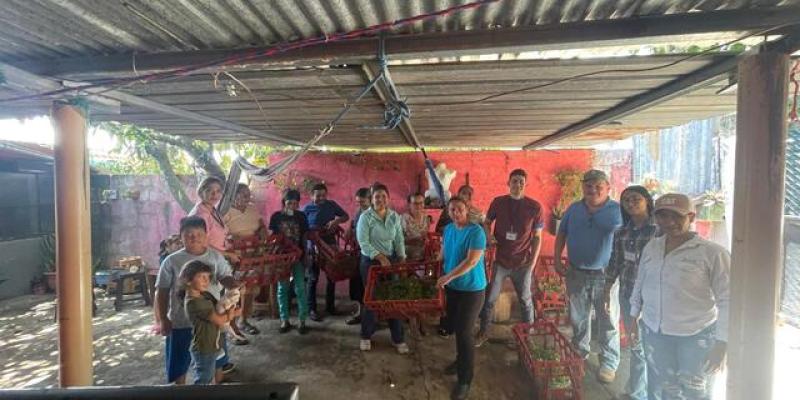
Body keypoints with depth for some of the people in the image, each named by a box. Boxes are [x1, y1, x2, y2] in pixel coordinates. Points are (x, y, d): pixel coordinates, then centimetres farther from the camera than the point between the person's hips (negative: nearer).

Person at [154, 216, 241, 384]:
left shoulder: (216, 257, -3)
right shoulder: (172, 261, -7)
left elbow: (225, 277, -11)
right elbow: (161, 291, -3)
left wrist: (233, 284, -35)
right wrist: (162, 320, -7)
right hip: (181, 322, -2)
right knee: (179, 363, 14)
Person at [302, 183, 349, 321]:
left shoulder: (332, 205, 3)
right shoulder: (307, 208, -4)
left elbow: (346, 216, 6)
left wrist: (336, 221, -13)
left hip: (331, 246, 4)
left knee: (332, 277, 11)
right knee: (313, 278, 2)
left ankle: (330, 306, 26)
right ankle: (311, 309, 12)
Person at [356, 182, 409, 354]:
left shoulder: (395, 216, 2)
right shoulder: (365, 217, -11)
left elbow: (399, 240, 4)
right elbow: (363, 243, -16)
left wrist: (402, 259, -6)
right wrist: (381, 257, -22)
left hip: (391, 260, 4)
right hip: (370, 261, -3)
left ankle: (398, 338, 18)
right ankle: (366, 336, 26)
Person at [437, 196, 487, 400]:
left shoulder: (476, 231, -20)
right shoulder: (448, 229, 3)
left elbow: (472, 261, -25)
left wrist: (448, 277, -23)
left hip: (471, 289, -7)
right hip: (452, 286, 7)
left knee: (464, 332, -3)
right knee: (455, 327, 19)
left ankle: (465, 380, 11)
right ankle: (461, 361, 41)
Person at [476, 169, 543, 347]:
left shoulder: (535, 207, -7)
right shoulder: (498, 202, -4)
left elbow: (537, 237, -2)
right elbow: (487, 222, 11)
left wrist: (533, 262, -6)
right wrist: (488, 235, -10)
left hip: (523, 263, -1)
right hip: (500, 261, 1)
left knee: (525, 300, 15)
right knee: (490, 299, 9)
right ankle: (483, 332, 27)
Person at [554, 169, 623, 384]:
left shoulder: (618, 211, -6)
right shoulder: (573, 209, 3)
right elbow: (561, 235, 10)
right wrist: (557, 260, 3)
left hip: (606, 276, -3)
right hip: (576, 274, 3)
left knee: (608, 322, 6)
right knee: (578, 319, 17)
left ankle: (609, 364, 22)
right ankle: (579, 353, 36)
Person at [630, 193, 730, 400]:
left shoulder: (713, 253, -16)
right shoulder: (651, 247, -1)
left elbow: (726, 300, -14)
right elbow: (640, 283, 10)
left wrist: (721, 344, -15)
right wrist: (634, 316, 15)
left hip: (697, 336, -4)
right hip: (654, 332, 4)